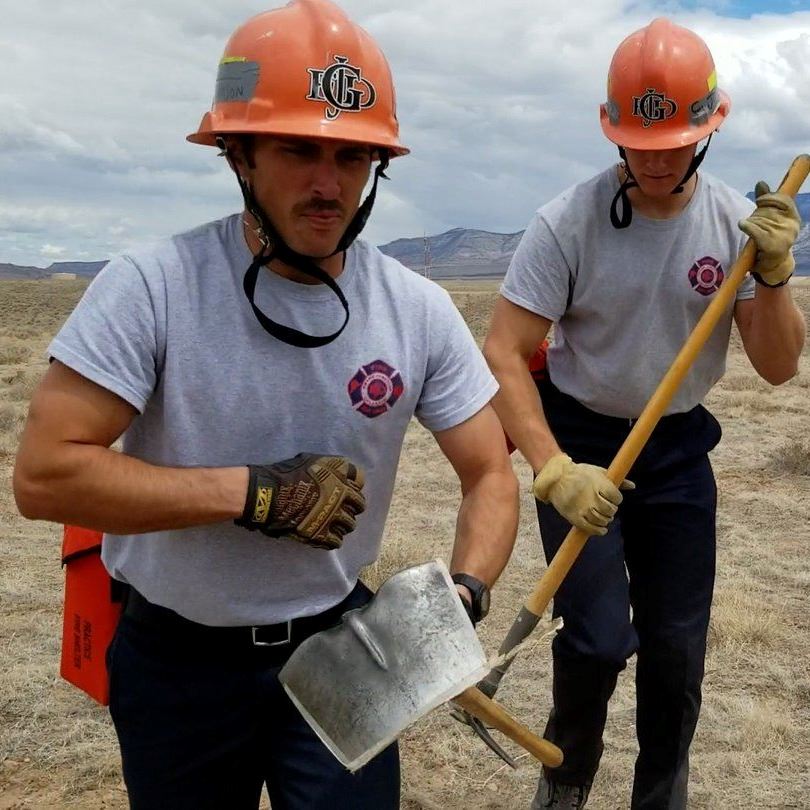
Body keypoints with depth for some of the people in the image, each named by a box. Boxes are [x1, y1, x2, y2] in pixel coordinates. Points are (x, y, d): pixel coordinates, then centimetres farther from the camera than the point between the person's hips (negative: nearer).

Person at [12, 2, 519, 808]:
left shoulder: (419, 310, -9)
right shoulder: (151, 286, -19)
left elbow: (489, 475, -3)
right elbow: (45, 474, -23)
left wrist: (465, 591, -22)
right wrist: (254, 493, -25)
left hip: (337, 644, 2)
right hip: (176, 658, -1)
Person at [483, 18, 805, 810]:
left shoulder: (738, 221, -6)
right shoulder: (566, 222, -17)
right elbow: (503, 354, -20)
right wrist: (554, 471, -31)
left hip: (680, 449, 4)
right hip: (579, 438, -3)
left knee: (677, 647, 8)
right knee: (600, 639, -10)